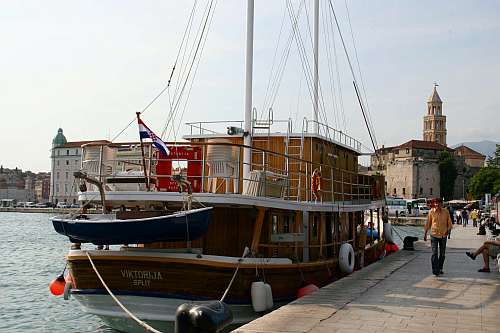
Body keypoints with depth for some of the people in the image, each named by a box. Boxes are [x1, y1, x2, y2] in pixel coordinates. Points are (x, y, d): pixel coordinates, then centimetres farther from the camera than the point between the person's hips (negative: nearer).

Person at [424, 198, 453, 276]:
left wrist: (448, 230, -8)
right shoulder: (431, 212, -2)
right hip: (434, 235, -2)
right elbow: (428, 223, 5)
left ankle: (440, 268, 28)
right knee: (434, 253, -9)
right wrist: (425, 234, 6)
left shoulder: (446, 212, -1)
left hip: (443, 235, 2)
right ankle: (435, 270, -9)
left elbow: (449, 223, 9)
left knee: (442, 254, 11)